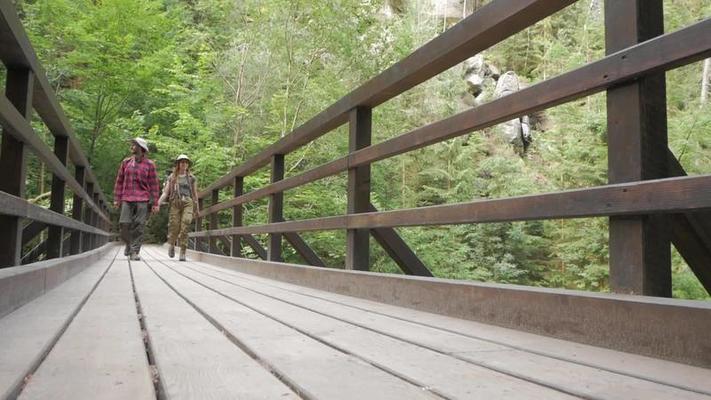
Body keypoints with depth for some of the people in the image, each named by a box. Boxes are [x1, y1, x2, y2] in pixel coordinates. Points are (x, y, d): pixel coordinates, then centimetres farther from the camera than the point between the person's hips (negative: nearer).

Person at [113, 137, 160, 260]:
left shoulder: (149, 164, 4)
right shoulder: (126, 162, 12)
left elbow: (154, 185, 3)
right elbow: (119, 181, 14)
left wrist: (155, 203, -1)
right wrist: (117, 199, 9)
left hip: (142, 200, -2)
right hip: (127, 200, 2)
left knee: (138, 226, -5)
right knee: (124, 224, -5)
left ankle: (134, 252, 2)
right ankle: (129, 244, 21)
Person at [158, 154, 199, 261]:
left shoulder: (191, 178, 14)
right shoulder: (171, 178, 12)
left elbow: (195, 194, 19)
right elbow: (165, 192, 6)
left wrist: (197, 208, 21)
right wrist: (157, 203, -9)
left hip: (188, 203, 0)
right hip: (175, 203, 0)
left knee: (185, 226, -17)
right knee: (174, 227, -3)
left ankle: (182, 252, -14)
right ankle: (171, 245, 27)